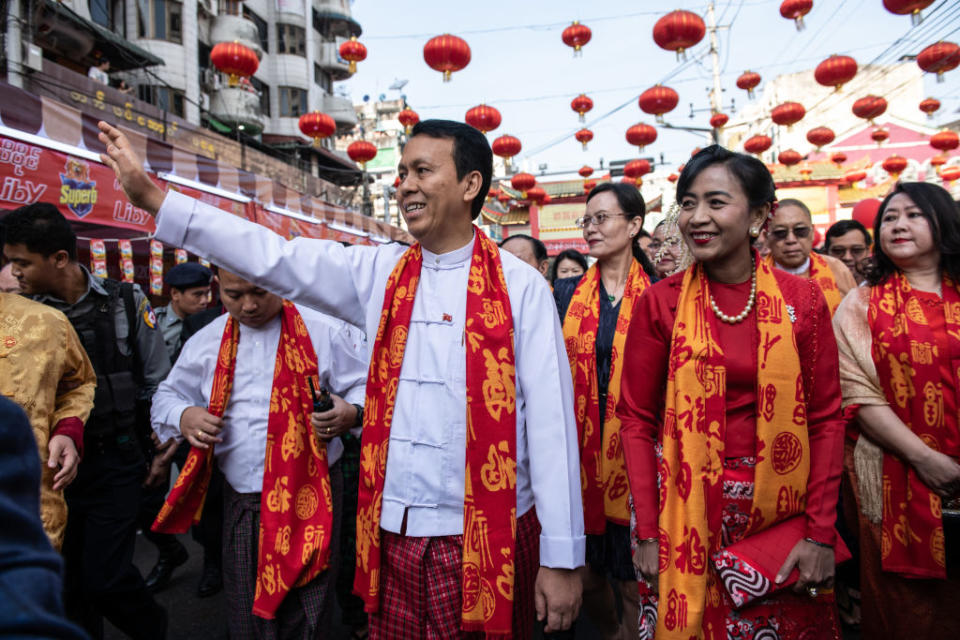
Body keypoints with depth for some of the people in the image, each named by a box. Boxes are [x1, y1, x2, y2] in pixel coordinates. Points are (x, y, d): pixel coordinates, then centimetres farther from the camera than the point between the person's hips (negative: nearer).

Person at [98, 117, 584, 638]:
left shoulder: (519, 288, -8)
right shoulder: (378, 273, 4)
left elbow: (550, 419, -10)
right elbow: (274, 257, 3)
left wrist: (562, 558, -9)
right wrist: (151, 196, -1)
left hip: (485, 544, -3)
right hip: (391, 537, 4)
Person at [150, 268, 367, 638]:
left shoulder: (323, 331, -3)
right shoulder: (205, 342, 8)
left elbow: (365, 388, 2)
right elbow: (168, 396, 19)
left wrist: (351, 413, -20)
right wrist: (183, 417, -5)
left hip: (310, 496, -3)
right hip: (241, 500, 3)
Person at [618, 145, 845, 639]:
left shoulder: (802, 300, -3)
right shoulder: (660, 302, -5)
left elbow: (826, 418, 0)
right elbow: (636, 418, -4)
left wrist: (821, 532, -5)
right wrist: (647, 532, -8)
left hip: (781, 519, 1)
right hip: (685, 514, -1)